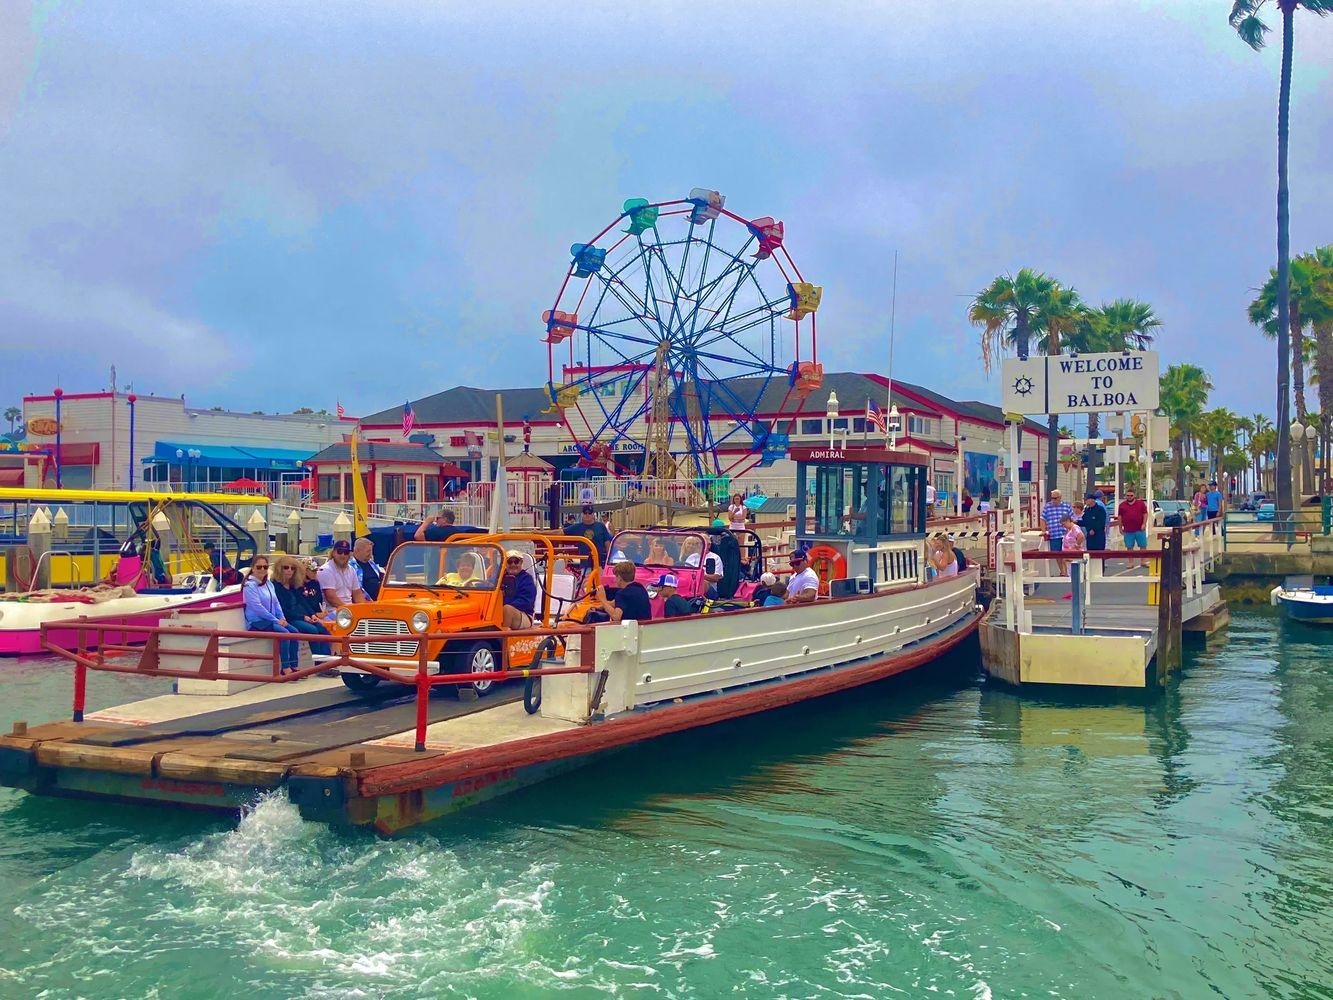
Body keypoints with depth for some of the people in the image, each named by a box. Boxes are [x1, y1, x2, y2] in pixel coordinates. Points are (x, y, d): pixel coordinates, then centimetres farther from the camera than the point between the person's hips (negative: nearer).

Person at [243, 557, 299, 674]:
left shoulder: (269, 584, 15)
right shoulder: (250, 585, -10)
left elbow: (276, 603, 15)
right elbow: (257, 607, -17)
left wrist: (282, 618, -3)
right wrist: (276, 620, -18)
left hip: (272, 619, 8)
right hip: (257, 622, -8)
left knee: (295, 631, -14)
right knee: (284, 633, -28)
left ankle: (293, 666, -14)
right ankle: (285, 668, -27)